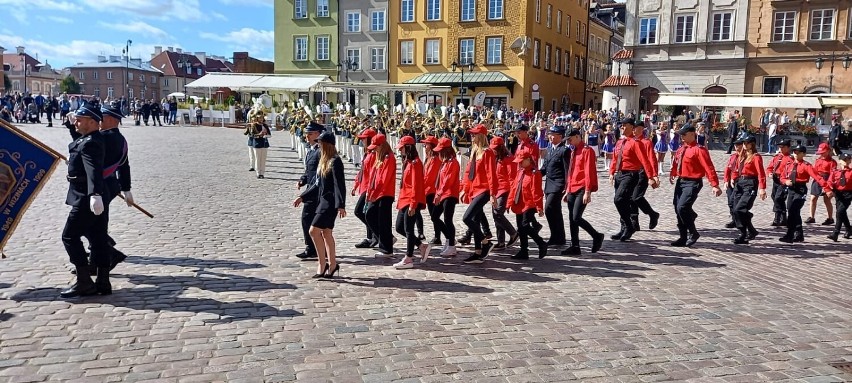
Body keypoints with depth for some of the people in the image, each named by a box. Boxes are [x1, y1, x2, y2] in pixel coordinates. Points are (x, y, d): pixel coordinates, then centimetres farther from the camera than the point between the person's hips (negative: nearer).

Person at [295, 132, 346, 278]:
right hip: (323, 200, 9)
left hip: (330, 202, -9)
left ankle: (322, 264, -3)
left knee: (314, 231, -12)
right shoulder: (323, 161, 14)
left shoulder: (335, 162, -14)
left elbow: (339, 184, -19)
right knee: (326, 233, 12)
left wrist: (341, 205, -25)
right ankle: (332, 265, 20)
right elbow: (318, 183, 20)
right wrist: (302, 196, 20)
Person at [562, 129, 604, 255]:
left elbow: (589, 172, -16)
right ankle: (575, 247, 13)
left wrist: (587, 192, -21)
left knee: (576, 218, -14)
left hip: (582, 190, -8)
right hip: (572, 190, 8)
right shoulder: (573, 152, 16)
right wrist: (567, 191, 18)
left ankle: (597, 236, 6)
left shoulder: (587, 150, -10)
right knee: (571, 219, 7)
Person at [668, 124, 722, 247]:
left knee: (682, 208, -18)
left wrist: (715, 185, -22)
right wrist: (672, 174, 6)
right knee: (678, 209, 10)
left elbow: (709, 168, -18)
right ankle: (683, 238, 22)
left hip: (692, 183, -8)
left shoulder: (699, 150, -14)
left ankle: (693, 233, 3)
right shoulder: (681, 149, 10)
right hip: (680, 181, 9)